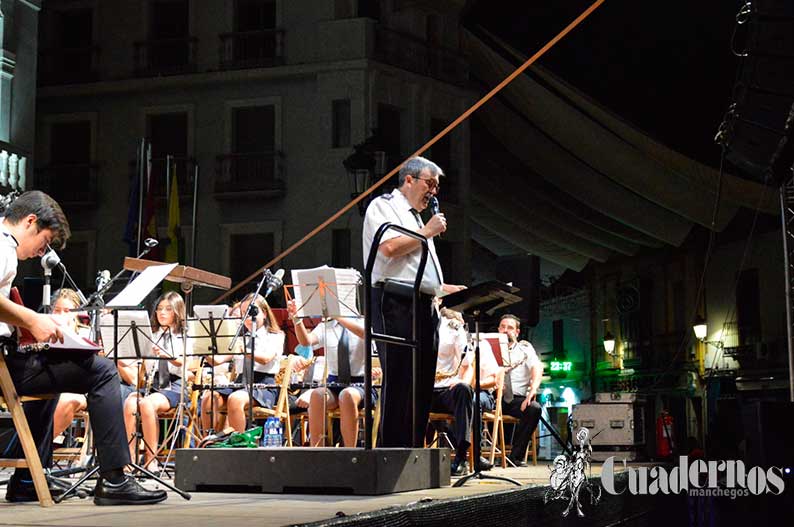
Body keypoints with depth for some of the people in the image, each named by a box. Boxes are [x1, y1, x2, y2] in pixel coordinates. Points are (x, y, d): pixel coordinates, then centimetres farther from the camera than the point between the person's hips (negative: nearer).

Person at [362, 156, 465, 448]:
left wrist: (444, 288, 20)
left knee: (422, 383, 5)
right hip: (396, 303, -9)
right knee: (399, 380, -13)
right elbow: (389, 248, -17)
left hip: (423, 305, 9)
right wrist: (427, 232, -5)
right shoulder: (383, 205, 2)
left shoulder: (415, 217, 28)